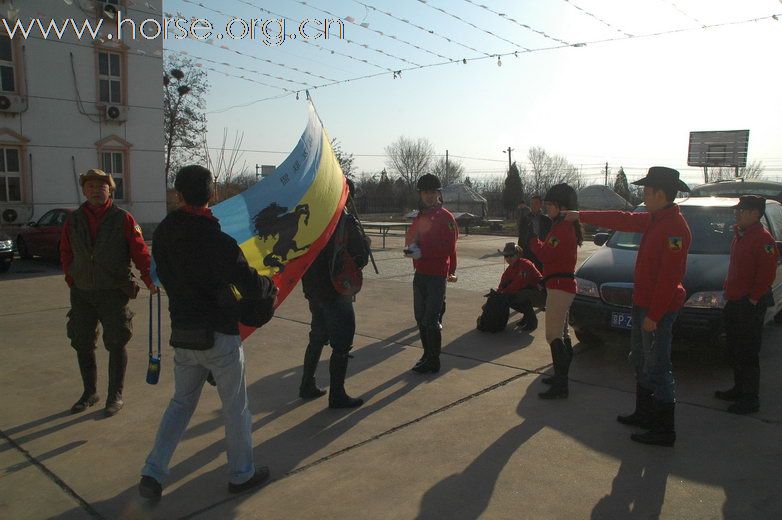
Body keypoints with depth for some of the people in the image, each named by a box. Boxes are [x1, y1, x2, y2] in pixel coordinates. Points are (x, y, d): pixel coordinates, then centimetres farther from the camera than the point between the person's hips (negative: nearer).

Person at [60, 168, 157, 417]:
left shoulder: (123, 219, -6)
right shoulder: (73, 221, 5)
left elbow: (140, 251, -11)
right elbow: (66, 254, 13)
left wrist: (149, 278, -21)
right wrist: (73, 281, 6)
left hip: (114, 293, -4)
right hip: (81, 294, 4)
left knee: (116, 344, 2)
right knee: (82, 344, 13)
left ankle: (115, 395, 17)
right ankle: (90, 392, 31)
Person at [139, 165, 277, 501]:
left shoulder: (164, 233, -2)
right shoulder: (217, 239, -21)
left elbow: (165, 276, 10)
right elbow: (251, 285, -20)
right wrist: (271, 286, 1)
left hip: (182, 334, 6)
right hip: (219, 336, -5)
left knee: (181, 402, 22)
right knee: (235, 407, 12)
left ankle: (153, 474, 19)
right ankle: (241, 474, 26)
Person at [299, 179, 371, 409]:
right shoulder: (346, 221, -16)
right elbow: (360, 259, -13)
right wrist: (365, 242, 3)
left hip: (313, 289, 7)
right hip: (336, 292, -7)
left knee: (317, 337, 21)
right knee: (342, 343, 3)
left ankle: (307, 385, 29)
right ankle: (337, 395, 8)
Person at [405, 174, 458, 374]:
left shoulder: (445, 217, -9)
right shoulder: (420, 216, 14)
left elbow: (449, 248, -17)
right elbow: (411, 238, 18)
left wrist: (422, 253, -23)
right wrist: (410, 249, -4)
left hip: (437, 275, -8)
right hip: (420, 273, 8)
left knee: (431, 319, -4)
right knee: (420, 317, 13)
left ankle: (433, 361, 6)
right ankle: (427, 355, 26)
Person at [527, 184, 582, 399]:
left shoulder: (562, 228, -18)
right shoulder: (567, 226, 15)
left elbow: (545, 254, -22)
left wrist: (533, 239, -7)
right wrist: (538, 242, 4)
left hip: (559, 286, -11)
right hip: (564, 284, 11)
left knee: (554, 335, -10)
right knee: (561, 333, 19)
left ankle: (560, 386, -9)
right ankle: (561, 376, 31)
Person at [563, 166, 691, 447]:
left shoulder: (675, 227, -21)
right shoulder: (654, 219, 8)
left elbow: (669, 277, -24)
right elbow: (622, 219, 21)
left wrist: (654, 315, -24)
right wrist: (580, 216, 26)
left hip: (658, 309, -10)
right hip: (642, 303, 10)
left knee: (657, 368, -2)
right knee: (641, 361, 20)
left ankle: (664, 431, 9)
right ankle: (644, 414, 34)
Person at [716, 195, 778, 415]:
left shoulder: (762, 238, -16)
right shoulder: (740, 235, 14)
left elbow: (767, 273, -21)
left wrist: (754, 298, -20)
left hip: (750, 305, -10)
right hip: (735, 302, 10)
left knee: (748, 353, -3)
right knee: (735, 350, 18)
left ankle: (750, 399, 7)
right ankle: (739, 389, 31)